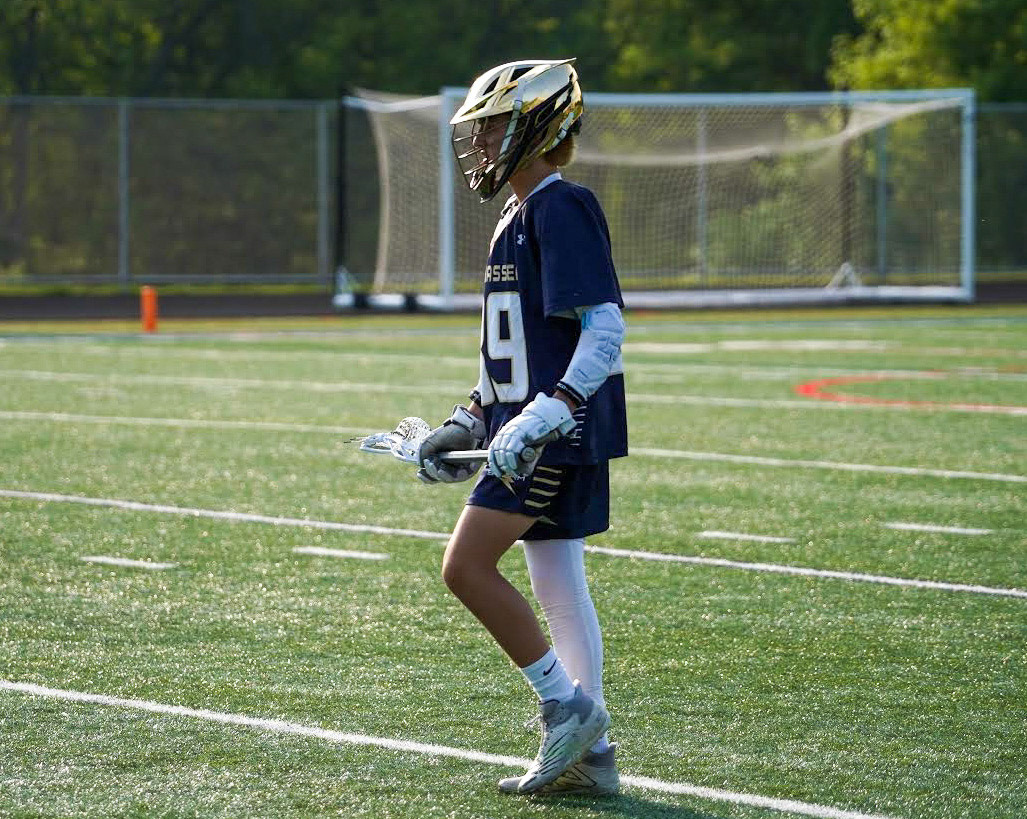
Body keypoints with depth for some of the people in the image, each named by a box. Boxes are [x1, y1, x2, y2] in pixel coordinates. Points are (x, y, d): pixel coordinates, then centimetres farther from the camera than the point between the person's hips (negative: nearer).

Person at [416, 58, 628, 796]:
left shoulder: (561, 209, -13)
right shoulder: (521, 218, 17)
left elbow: (605, 328, -20)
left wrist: (545, 416, -28)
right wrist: (469, 423, 21)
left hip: (563, 431, -10)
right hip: (537, 434, 10)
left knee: (467, 565, -12)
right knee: (558, 587, 9)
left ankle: (568, 705, -5)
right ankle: (588, 755, 11)